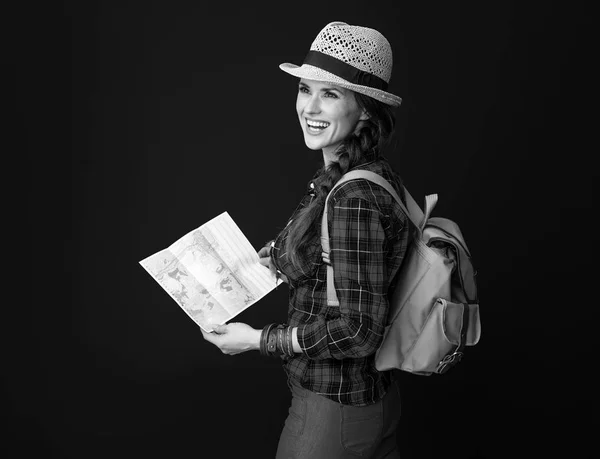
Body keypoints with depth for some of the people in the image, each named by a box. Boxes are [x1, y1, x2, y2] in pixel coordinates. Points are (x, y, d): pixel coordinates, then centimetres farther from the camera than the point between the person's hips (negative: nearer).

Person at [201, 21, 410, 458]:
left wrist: (257, 339, -18)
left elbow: (357, 331, -27)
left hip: (332, 411, -8)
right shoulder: (369, 174, 1)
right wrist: (284, 260, 9)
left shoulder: (355, 199, -28)